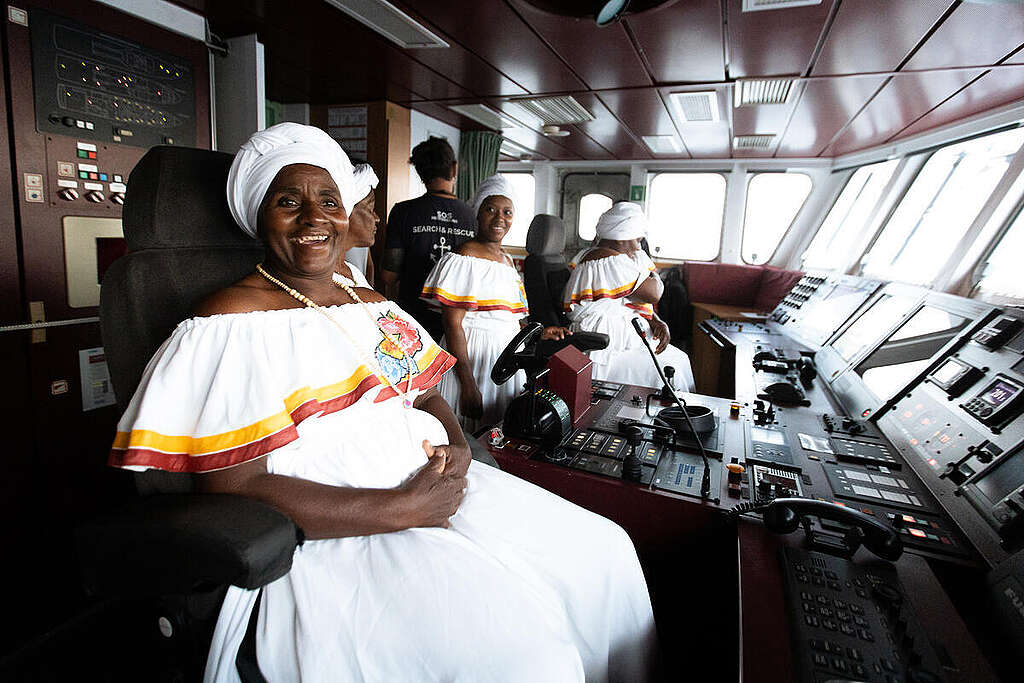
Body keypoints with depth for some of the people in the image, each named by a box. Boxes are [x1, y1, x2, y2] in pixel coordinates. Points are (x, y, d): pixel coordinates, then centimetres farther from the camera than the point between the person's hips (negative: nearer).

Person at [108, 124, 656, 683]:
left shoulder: (373, 306, 16)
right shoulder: (232, 324, -8)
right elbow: (232, 489, -16)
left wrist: (457, 450, -5)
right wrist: (402, 509, -19)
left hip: (432, 486, 7)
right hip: (334, 529, -6)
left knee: (603, 549, 0)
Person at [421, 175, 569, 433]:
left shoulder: (507, 260, 16)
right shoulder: (464, 258, -10)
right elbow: (452, 324, -17)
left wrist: (539, 333, 6)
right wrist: (468, 384, -21)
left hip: (507, 354, 8)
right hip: (472, 354, -8)